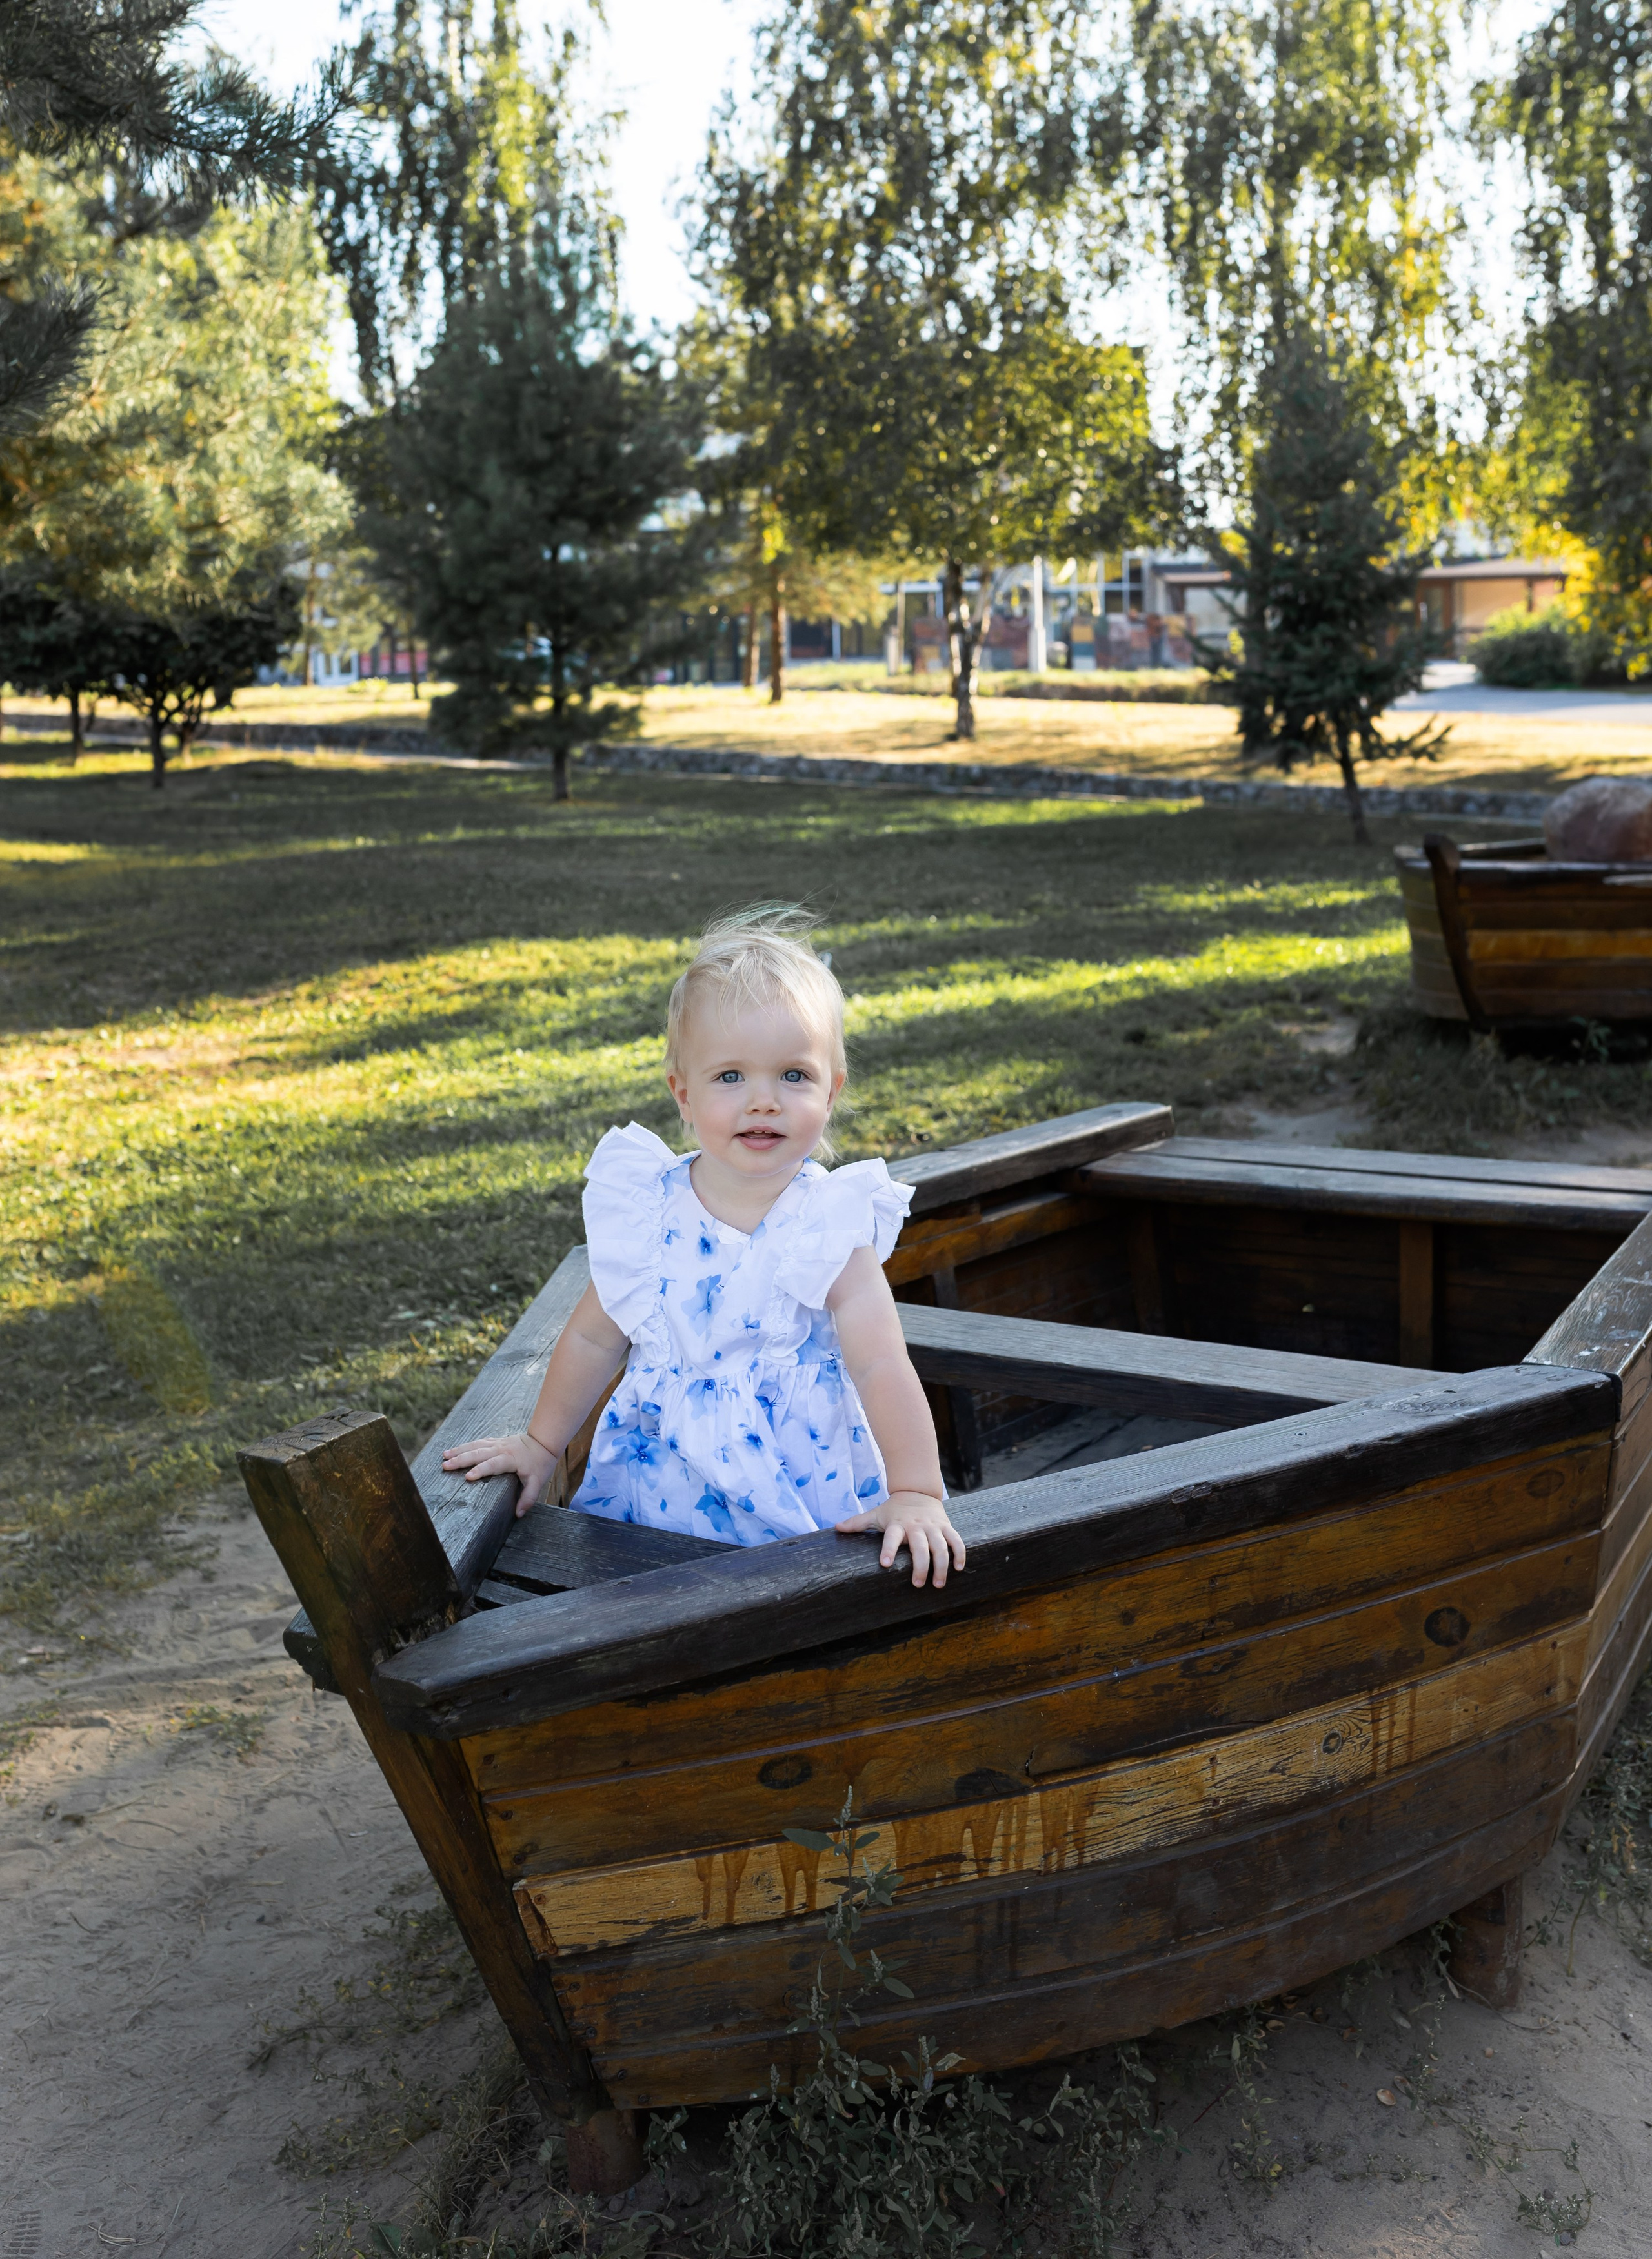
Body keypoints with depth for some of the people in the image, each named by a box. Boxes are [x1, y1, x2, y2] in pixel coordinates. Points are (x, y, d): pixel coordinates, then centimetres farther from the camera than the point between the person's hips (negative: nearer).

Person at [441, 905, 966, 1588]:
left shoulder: (830, 1228, -11)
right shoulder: (647, 1211, -4)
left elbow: (881, 1366, -16)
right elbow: (592, 1338, 9)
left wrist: (915, 1494, -25)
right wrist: (541, 1444, 17)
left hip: (804, 1493, -2)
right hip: (661, 1491, 2)